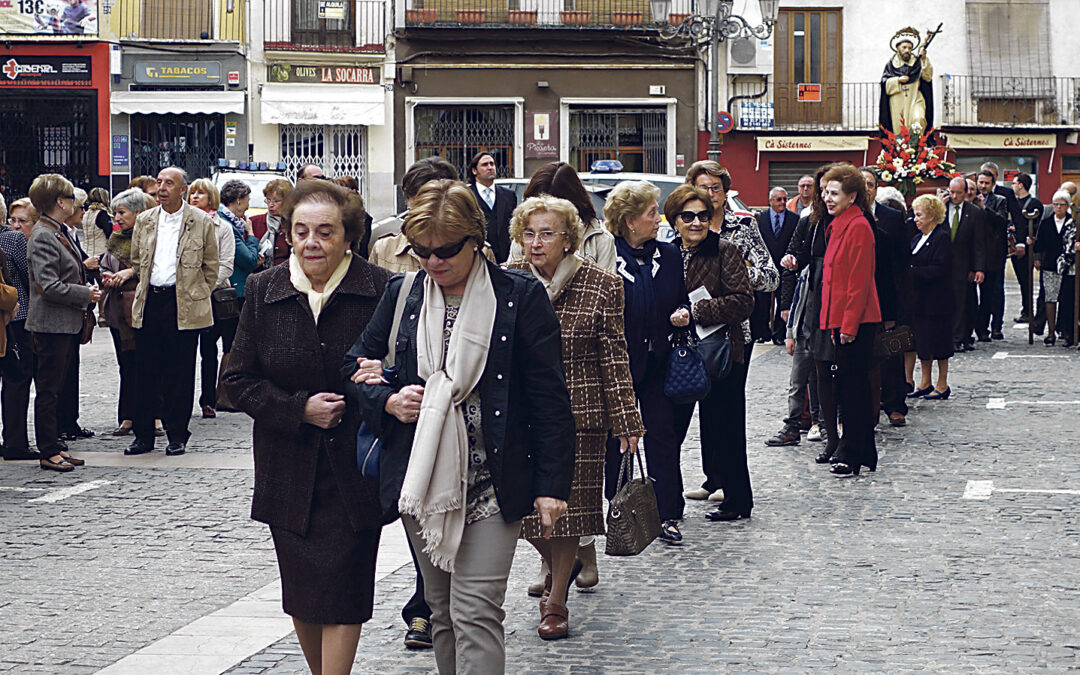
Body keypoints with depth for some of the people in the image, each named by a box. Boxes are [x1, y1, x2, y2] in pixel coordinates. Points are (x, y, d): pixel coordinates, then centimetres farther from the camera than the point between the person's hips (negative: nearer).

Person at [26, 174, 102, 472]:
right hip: (51, 324, -10)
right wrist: (85, 294, -15)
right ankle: (49, 453, 1)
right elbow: (48, 286, -23)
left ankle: (55, 446, 20)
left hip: (66, 324, 10)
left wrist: (86, 288, 11)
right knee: (48, 390, -3)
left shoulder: (57, 233, 14)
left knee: (55, 388, 14)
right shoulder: (42, 236, -17)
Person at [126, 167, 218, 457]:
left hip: (183, 307, -3)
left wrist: (198, 297, 4)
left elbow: (211, 267, 6)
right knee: (146, 371, 5)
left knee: (180, 374, 1)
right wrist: (147, 289, 14)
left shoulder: (201, 222, 0)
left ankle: (177, 436, 9)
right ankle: (143, 435, 13)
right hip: (149, 303, 3)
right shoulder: (144, 221, 10)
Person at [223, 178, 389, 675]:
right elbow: (239, 380, 4)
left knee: (342, 592, -5)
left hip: (353, 467, -3)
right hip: (289, 470, 3)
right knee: (300, 593, 12)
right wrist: (299, 409, -10)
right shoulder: (265, 291, 2)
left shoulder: (380, 290, -7)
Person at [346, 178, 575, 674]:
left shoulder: (521, 296, -4)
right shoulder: (401, 295, 7)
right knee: (443, 613, 13)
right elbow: (356, 365, 17)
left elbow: (550, 397, -4)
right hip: (423, 484, 5)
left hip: (491, 483, -4)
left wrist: (552, 484, -7)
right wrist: (388, 401, -5)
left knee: (475, 613, -12)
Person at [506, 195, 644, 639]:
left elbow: (614, 357, -1)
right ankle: (555, 564, 37)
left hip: (577, 413, -2)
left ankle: (556, 600, 15)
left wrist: (626, 421, -2)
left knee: (568, 500, 1)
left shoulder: (600, 285, -4)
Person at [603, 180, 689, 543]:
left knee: (662, 437, 1)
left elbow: (681, 299, 19)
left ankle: (668, 515, 6)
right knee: (616, 439, 6)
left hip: (658, 362, 3)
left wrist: (681, 314, -4)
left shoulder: (668, 255, 7)